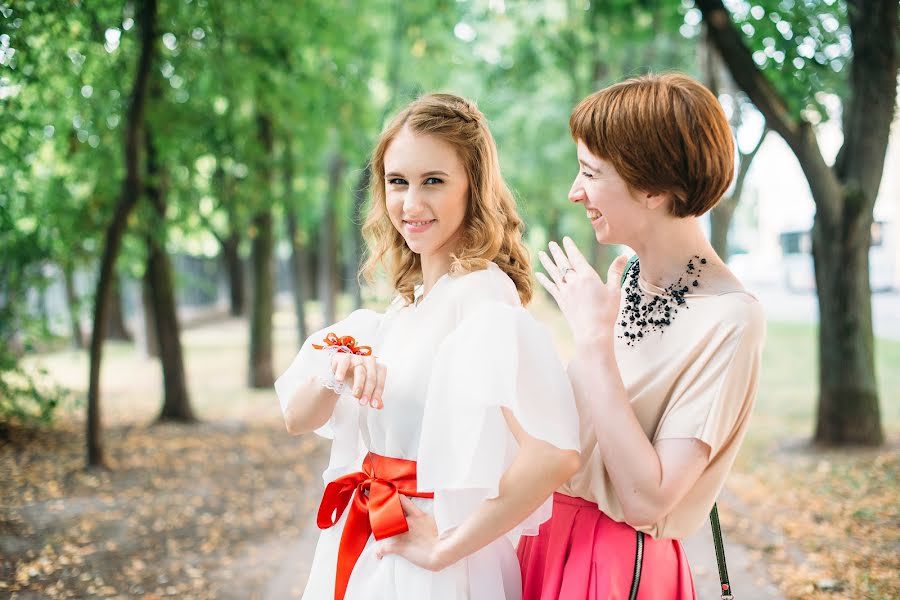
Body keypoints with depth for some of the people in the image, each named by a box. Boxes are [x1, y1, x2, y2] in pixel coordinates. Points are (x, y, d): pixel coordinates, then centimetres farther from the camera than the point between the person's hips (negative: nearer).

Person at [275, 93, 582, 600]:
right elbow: (298, 418, 3)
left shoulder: (482, 296, -20)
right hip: (364, 553, 7)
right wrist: (337, 369, -18)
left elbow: (555, 453, -34)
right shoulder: (407, 300, 4)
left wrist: (444, 548, -21)